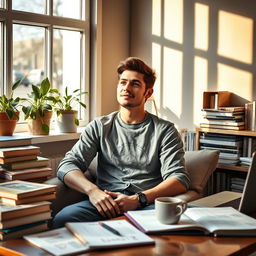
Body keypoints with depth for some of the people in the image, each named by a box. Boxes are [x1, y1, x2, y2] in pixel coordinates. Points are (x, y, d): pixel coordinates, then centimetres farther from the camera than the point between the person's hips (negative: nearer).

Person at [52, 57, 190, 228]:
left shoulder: (164, 130, 10)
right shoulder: (100, 127, 17)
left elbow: (180, 179, -2)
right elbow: (67, 165, 6)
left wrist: (138, 199, -18)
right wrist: (92, 190, -16)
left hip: (148, 203, -1)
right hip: (105, 202, 2)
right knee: (63, 219, -30)